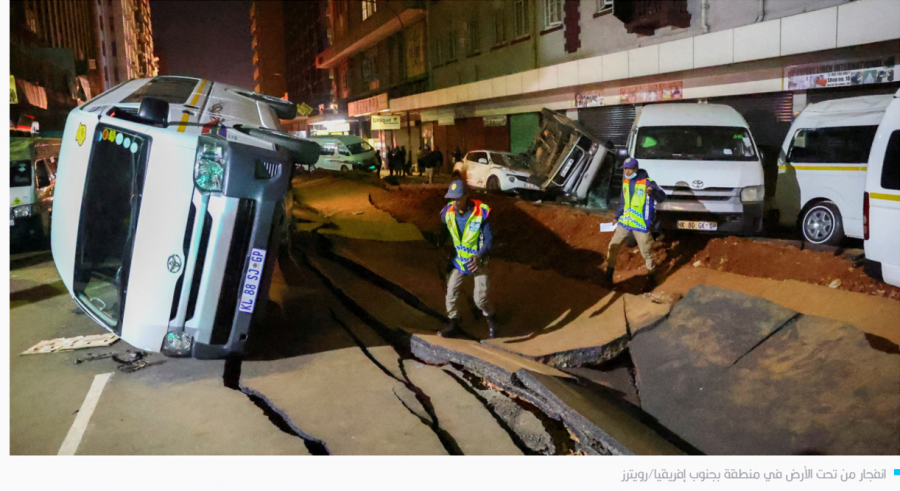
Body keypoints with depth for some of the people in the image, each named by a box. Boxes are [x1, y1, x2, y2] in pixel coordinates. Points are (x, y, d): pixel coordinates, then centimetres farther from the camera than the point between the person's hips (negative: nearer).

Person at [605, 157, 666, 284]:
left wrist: (652, 192, -45)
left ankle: (651, 276, 23)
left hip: (641, 225, -6)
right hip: (624, 222, 6)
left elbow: (662, 197, -24)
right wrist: (617, 217, 22)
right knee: (613, 246, 5)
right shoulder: (625, 183, 8)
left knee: (646, 253, 5)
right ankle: (609, 274, 18)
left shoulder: (647, 182, -13)